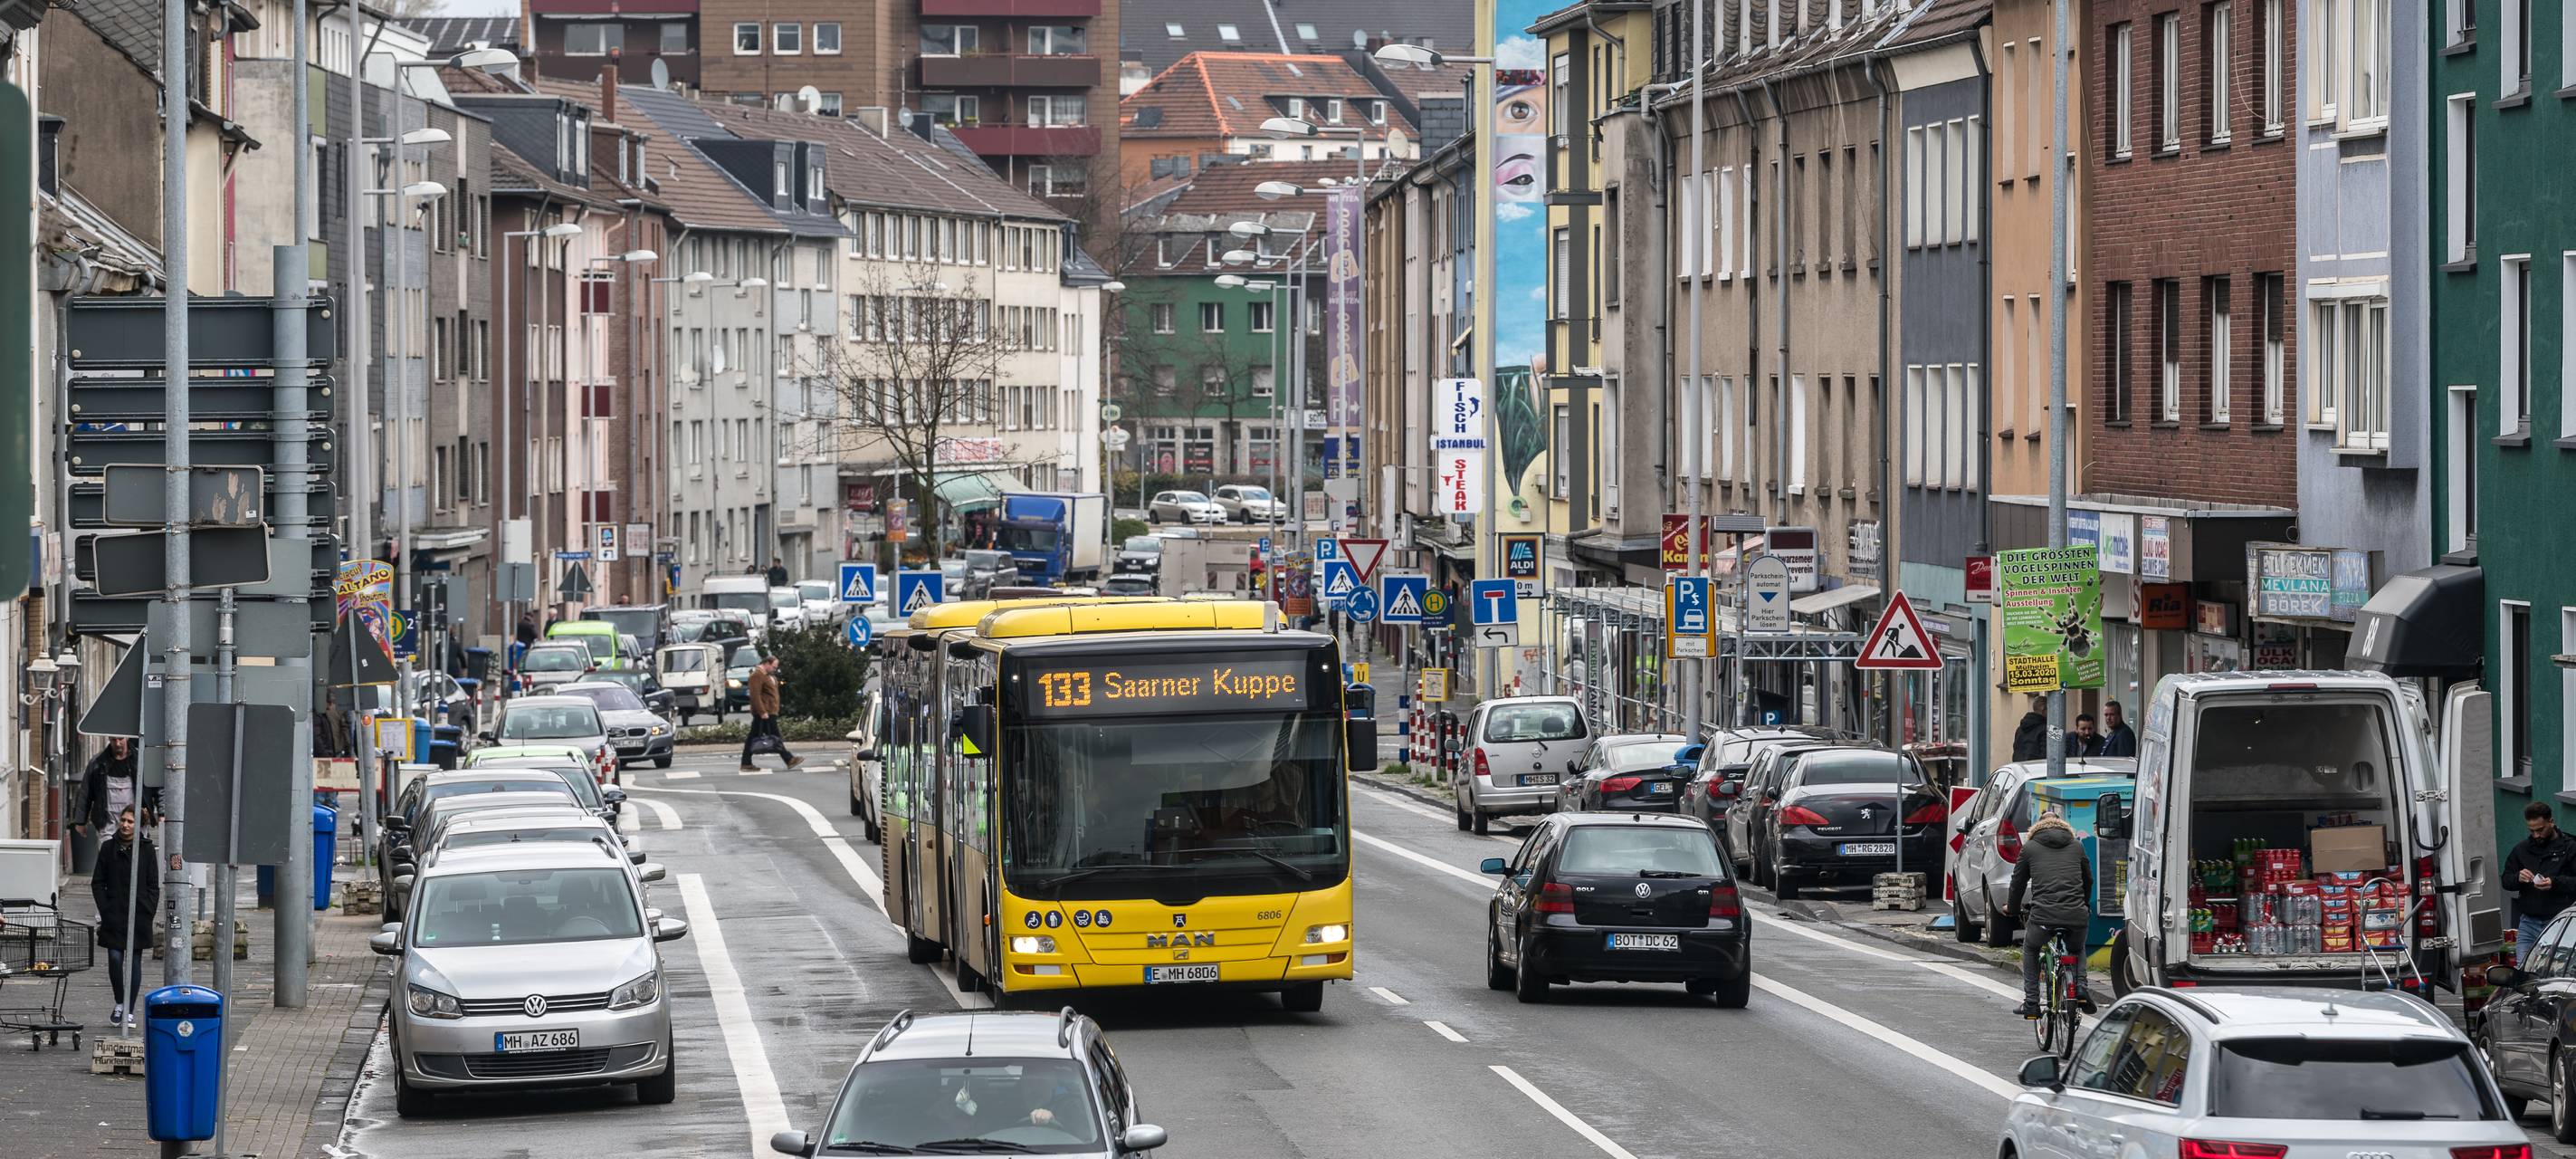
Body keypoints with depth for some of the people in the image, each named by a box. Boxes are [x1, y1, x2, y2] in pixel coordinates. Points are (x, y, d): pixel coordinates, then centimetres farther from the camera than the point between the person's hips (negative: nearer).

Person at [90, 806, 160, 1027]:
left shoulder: (146, 849, 2)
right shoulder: (108, 848, 4)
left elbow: (153, 885, 4)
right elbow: (97, 882, 6)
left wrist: (149, 912, -5)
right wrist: (105, 909, -4)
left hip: (139, 915, 0)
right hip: (114, 915, 0)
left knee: (134, 962, 3)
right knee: (115, 959, -5)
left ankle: (129, 1010, 10)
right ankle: (119, 1004, 14)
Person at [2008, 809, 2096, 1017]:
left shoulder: (2030, 848, 13)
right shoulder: (2077, 846, 18)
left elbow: (2018, 881, 21)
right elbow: (2088, 880, 29)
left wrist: (2012, 908, 39)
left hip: (2043, 916, -2)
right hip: (2077, 917, 2)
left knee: (2030, 949, 29)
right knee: (2077, 949, 34)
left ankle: (2031, 1002, 20)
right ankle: (2080, 987, 8)